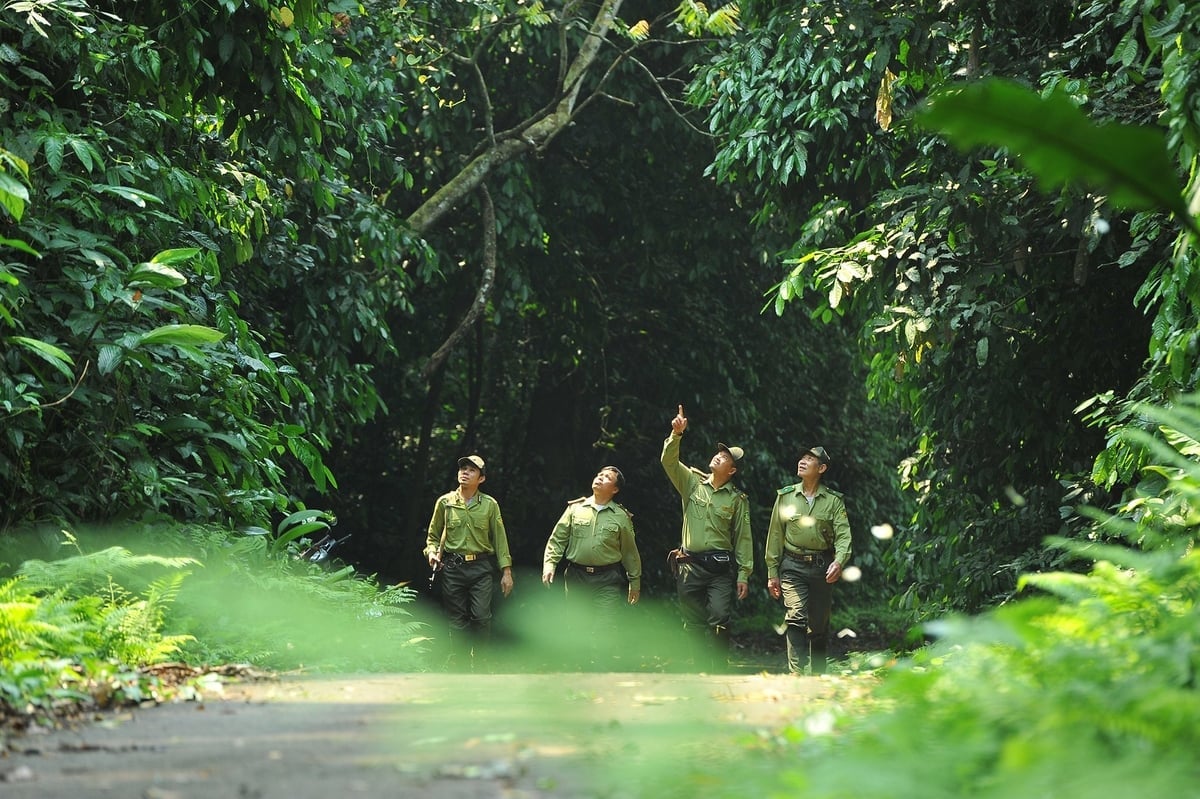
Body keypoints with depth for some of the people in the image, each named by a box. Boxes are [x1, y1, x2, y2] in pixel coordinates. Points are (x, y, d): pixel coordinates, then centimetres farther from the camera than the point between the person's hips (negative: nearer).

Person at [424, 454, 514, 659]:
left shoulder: (490, 505, 5)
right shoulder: (445, 502, 6)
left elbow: (500, 538, 7)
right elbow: (433, 535, 17)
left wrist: (506, 571, 3)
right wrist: (431, 551, -3)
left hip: (481, 567, -1)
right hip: (452, 567, 1)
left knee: (481, 616, -10)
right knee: (457, 619, 2)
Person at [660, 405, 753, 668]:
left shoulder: (737, 499, 5)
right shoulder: (692, 483, 9)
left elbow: (743, 538, 5)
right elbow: (669, 461, -4)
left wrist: (744, 574, 0)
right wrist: (676, 434, -19)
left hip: (720, 567, -2)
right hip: (690, 565, 2)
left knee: (719, 619, -15)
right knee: (693, 624, 4)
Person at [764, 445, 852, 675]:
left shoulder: (834, 501, 3)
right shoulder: (785, 496, 5)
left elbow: (843, 535, -6)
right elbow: (775, 536, 8)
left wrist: (839, 561, -25)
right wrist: (772, 573, 6)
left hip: (822, 567, 1)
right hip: (793, 567, -1)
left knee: (819, 626, 7)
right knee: (795, 618, -17)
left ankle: (818, 676, 20)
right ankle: (796, 674, -23)